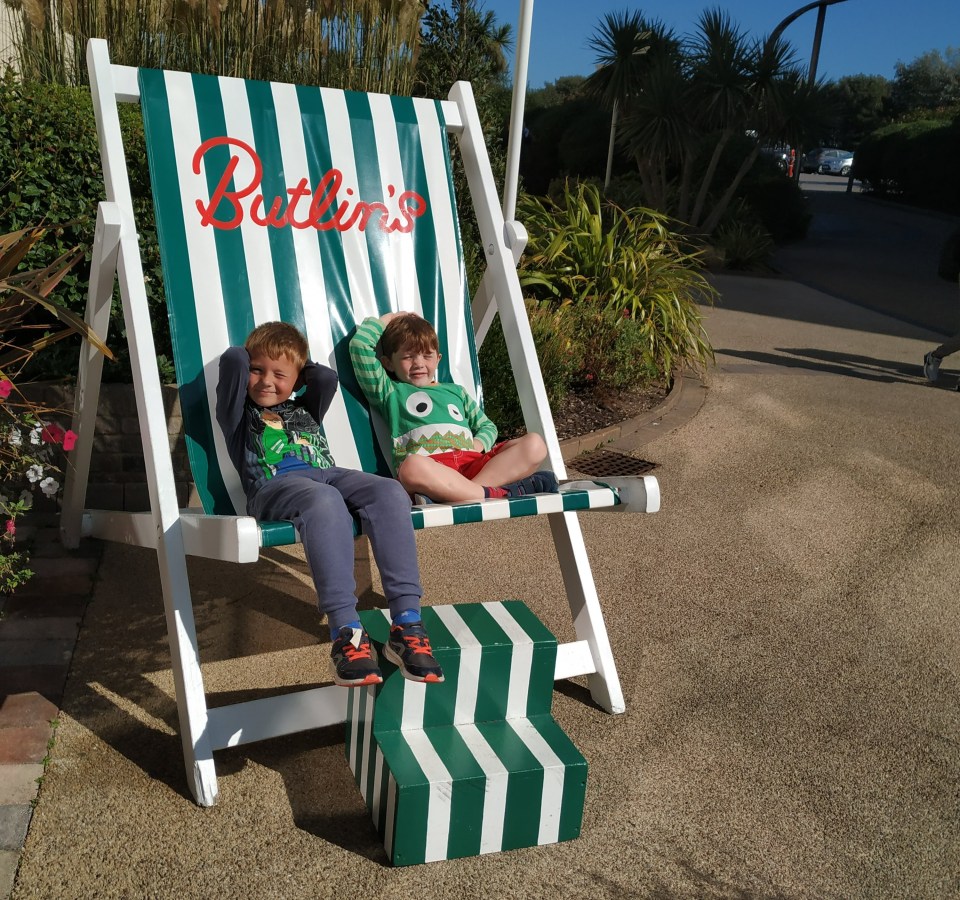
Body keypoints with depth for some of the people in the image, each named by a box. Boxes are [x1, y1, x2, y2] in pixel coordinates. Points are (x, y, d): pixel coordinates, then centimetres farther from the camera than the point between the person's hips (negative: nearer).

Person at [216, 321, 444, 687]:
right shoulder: (239, 411, 23)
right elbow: (232, 359, 11)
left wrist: (298, 368, 33)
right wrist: (252, 356, 30)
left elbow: (327, 377, 22)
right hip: (273, 483, -5)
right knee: (324, 501, -40)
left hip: (327, 474, 5)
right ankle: (345, 632, -44)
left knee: (389, 492, -27)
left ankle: (407, 624, -33)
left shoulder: (304, 410, 36)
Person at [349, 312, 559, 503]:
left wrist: (478, 444, 10)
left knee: (534, 444, -16)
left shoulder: (455, 391, 35)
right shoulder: (390, 392, 21)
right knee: (413, 467, -42)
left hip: (472, 462, 5)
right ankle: (498, 493, -40)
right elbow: (359, 345, 12)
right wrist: (387, 319, 28)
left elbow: (487, 426, 35)